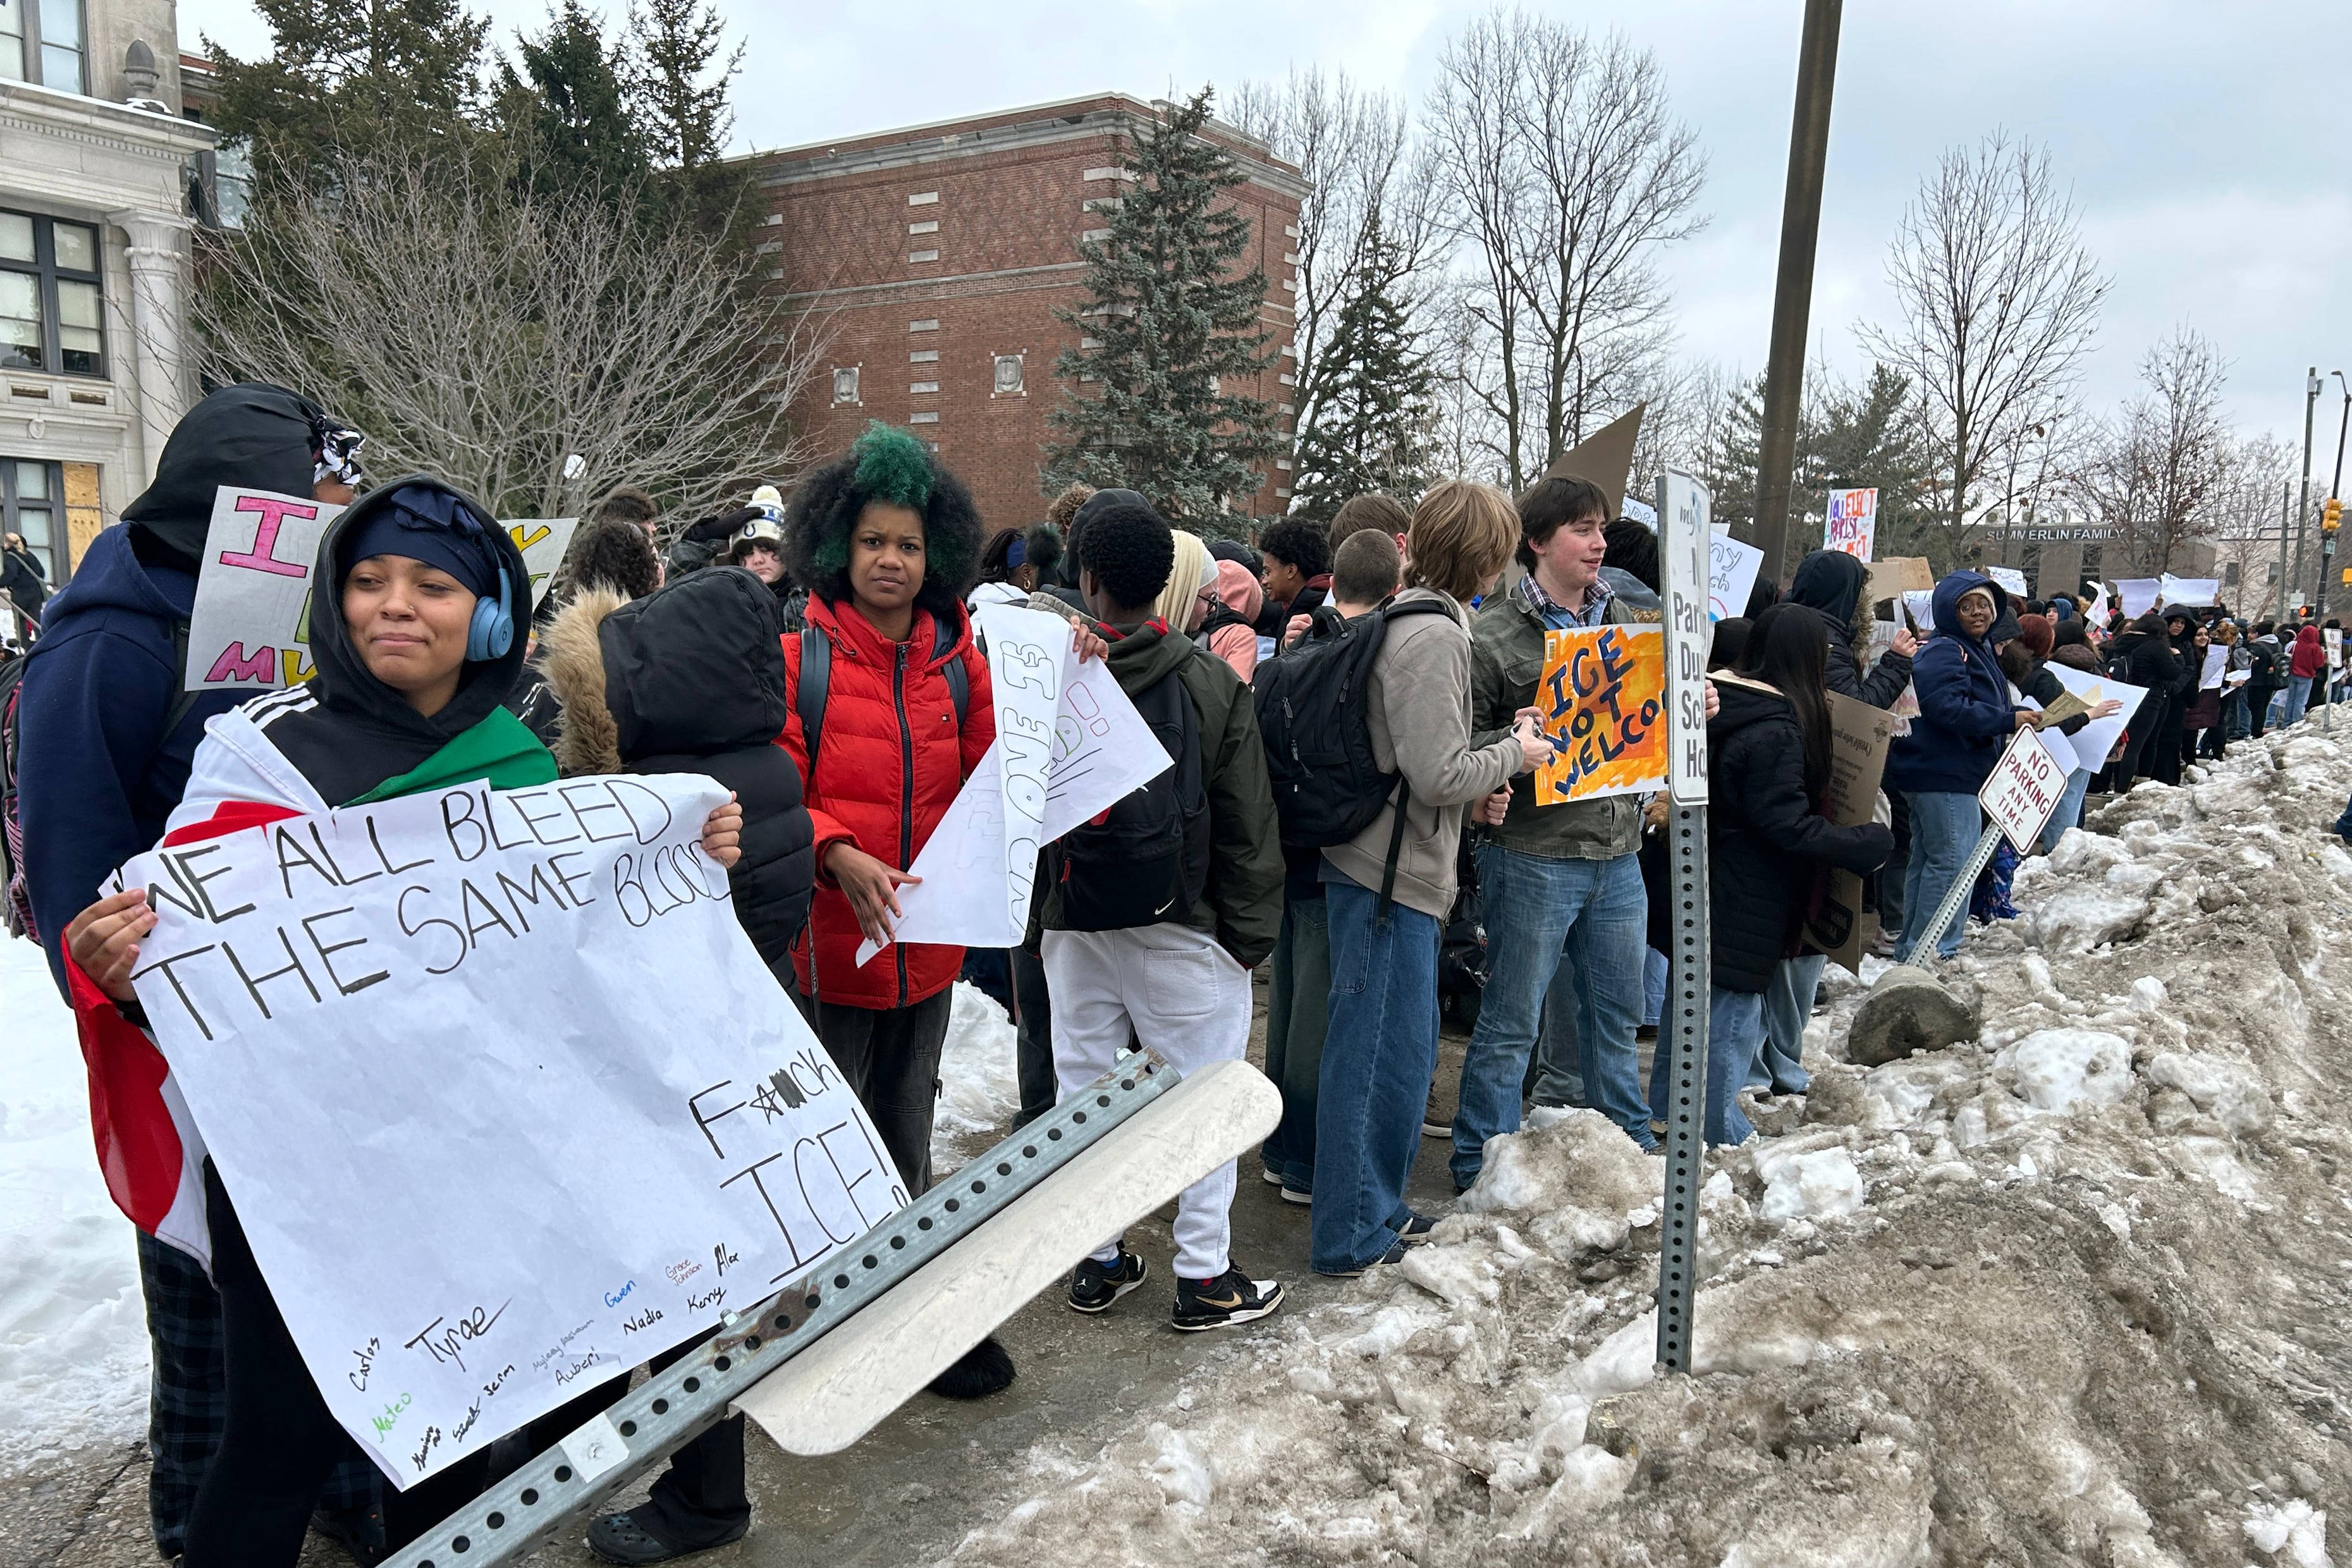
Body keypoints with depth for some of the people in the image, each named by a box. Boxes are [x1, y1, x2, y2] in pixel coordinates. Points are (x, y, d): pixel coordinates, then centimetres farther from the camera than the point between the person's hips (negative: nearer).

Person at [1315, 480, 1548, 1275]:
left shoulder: (1407, 619, 12)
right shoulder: (1433, 635, -18)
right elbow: (1438, 775, -21)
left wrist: (1480, 782, 6)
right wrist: (1513, 753, -5)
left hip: (1391, 870, 10)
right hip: (1389, 876, -10)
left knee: (1401, 1048, 19)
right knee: (1380, 1054, -1)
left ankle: (1374, 1207, 32)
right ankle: (1351, 1235, 11)